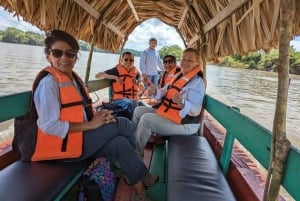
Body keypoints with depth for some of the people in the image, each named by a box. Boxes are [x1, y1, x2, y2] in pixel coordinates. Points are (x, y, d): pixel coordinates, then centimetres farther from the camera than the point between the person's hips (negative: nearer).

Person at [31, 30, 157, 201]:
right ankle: (141, 174, 8)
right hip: (63, 144, -8)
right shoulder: (48, 82, -16)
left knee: (120, 143, -16)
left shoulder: (74, 78, 12)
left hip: (80, 138, 8)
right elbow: (49, 126, -22)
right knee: (123, 124, -12)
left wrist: (98, 115, -8)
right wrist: (91, 124, -19)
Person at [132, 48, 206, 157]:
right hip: (168, 113, 10)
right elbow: (166, 92, 14)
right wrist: (155, 91, -7)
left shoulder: (197, 82, -19)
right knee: (138, 110, 8)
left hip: (185, 123, -9)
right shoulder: (179, 75, 8)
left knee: (146, 119, -24)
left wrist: (182, 103, -45)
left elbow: (195, 110, -26)